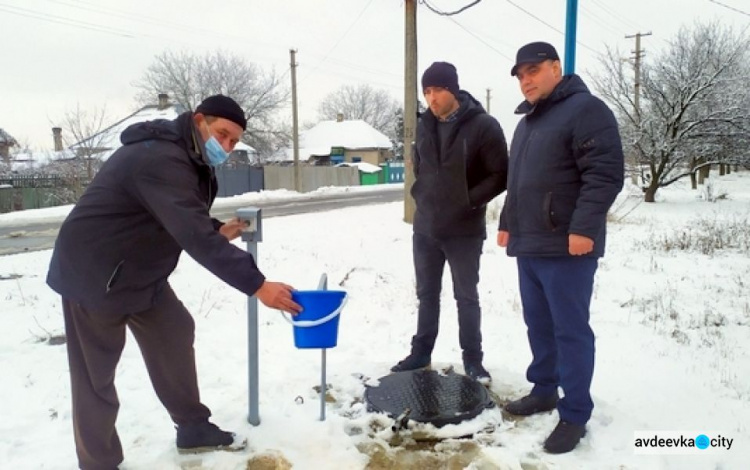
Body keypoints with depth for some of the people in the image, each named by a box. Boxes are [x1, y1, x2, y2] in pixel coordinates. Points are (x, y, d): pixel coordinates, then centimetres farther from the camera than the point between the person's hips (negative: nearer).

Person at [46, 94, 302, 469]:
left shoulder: (185, 158, 4)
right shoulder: (161, 160, -30)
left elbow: (183, 224, 16)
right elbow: (194, 237, -39)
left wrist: (218, 231, -3)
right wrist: (257, 285, -41)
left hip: (140, 272, 10)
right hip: (92, 275, -10)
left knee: (174, 336, 12)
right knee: (95, 375, 2)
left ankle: (193, 429, 26)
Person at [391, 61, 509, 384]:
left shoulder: (483, 126, -12)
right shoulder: (425, 125, 6)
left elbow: (500, 175, -12)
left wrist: (469, 201, -17)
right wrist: (421, 196, 8)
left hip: (464, 230, -5)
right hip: (425, 228, 5)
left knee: (466, 297, 6)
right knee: (427, 294, 15)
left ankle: (473, 360, 20)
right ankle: (420, 353, 29)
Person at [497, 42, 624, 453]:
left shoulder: (585, 109, -9)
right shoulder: (527, 121, 19)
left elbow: (605, 173, -18)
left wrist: (583, 227, -23)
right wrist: (507, 223, 25)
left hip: (566, 247, -8)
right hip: (529, 245, 9)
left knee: (570, 330, -2)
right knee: (538, 324, 16)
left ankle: (575, 415, 9)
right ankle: (544, 391, 30)